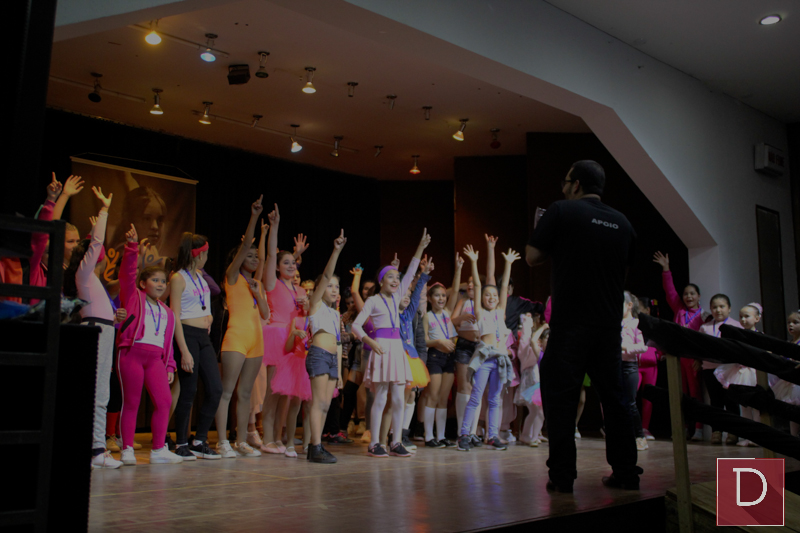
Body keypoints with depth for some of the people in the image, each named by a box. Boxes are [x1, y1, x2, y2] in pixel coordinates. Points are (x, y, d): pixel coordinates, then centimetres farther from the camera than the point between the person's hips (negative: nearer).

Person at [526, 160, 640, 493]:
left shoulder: (562, 211, -4)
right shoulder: (622, 222, 11)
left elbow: (532, 257, -4)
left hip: (570, 323, -5)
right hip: (610, 324, 5)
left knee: (560, 398, 0)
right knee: (613, 397, 12)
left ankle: (562, 476, 0)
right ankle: (626, 472, 15)